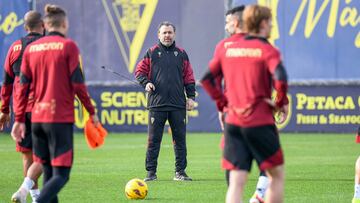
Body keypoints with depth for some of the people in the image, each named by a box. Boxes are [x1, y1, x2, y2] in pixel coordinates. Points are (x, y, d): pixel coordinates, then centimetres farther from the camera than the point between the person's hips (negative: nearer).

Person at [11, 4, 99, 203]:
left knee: (48, 172, 14)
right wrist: (91, 111, 3)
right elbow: (77, 84, -7)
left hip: (37, 119, 5)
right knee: (61, 174, -6)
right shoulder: (68, 46, -4)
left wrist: (19, 119, 9)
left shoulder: (31, 48, 9)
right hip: (61, 119, -5)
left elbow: (23, 86, 7)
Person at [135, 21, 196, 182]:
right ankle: (151, 172, 5)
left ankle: (180, 171, 11)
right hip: (157, 104, -2)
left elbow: (189, 77, 12)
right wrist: (146, 82, -11)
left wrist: (191, 97, 5)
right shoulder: (151, 53, 7)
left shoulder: (181, 54, 11)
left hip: (178, 105, 2)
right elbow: (140, 70, 9)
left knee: (180, 139, 3)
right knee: (153, 140, -1)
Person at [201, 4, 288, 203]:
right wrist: (282, 103, -6)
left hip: (233, 123, 5)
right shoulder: (267, 51, -7)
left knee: (236, 182, 1)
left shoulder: (227, 50, 11)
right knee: (277, 176, 11)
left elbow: (206, 79, 11)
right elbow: (280, 78, -22)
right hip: (260, 123, -5)